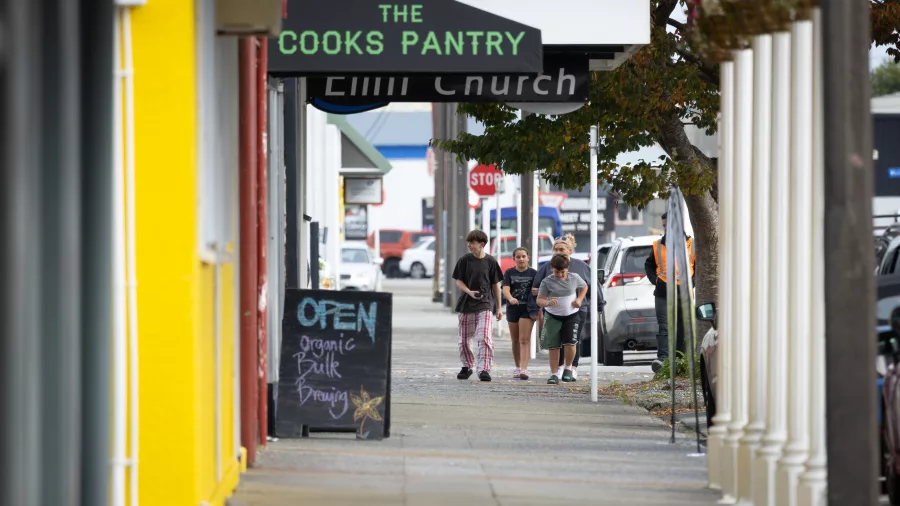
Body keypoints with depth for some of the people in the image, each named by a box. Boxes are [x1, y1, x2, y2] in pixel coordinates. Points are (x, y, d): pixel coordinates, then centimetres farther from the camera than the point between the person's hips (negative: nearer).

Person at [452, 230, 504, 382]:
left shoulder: (490, 261, -1)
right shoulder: (464, 260, 0)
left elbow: (496, 285, 6)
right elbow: (459, 281, 3)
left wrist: (499, 308, 7)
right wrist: (469, 292, -18)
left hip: (485, 305, -2)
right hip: (466, 305, 2)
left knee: (485, 338, -16)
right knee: (464, 339, 10)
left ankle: (484, 369, -17)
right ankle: (467, 366, 29)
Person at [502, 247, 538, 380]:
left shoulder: (533, 273, 3)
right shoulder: (509, 273, 4)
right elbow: (505, 289, -10)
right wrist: (510, 298, -30)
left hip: (528, 309, -2)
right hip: (513, 308, 2)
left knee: (524, 340, -12)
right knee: (515, 340, 12)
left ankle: (524, 369, -19)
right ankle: (517, 367, 24)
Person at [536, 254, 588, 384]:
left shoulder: (574, 278, -2)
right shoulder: (547, 282, -9)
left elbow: (584, 287, 18)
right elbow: (539, 300, -10)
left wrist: (579, 299, 2)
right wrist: (547, 303, -33)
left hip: (571, 316, 0)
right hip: (553, 317, 0)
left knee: (570, 343, -15)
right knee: (553, 346, 1)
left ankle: (568, 368, 10)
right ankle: (554, 374, 12)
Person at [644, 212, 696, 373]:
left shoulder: (691, 245, 5)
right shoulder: (658, 245, 10)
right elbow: (649, 265, 23)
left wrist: (692, 281, -1)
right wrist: (654, 279, 6)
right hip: (663, 293, 0)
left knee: (682, 328, 7)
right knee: (664, 327, -13)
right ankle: (662, 358, -25)